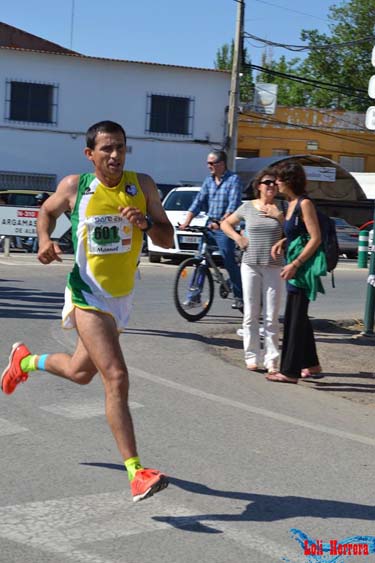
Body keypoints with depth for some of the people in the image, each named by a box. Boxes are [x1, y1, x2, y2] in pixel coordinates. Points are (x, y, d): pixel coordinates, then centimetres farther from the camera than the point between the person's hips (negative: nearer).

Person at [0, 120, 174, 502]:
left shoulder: (142, 186, -2)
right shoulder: (74, 187, -7)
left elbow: (167, 240, 0)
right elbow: (47, 211, 14)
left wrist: (145, 223, -21)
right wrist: (45, 241, -5)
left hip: (122, 297, 5)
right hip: (88, 295, -5)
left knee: (81, 373, 22)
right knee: (116, 377, -19)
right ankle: (135, 473, -17)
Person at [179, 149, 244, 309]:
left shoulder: (234, 179, -6)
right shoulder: (209, 180, 12)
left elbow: (233, 205, -17)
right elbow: (198, 201, 8)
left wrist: (221, 222, -30)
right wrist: (186, 222, -3)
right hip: (209, 226, 6)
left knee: (230, 262, -7)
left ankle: (239, 296, 2)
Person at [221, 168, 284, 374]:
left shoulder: (280, 209, 4)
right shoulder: (248, 207, 5)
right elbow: (226, 223, 16)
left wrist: (279, 217, -11)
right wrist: (238, 237, 1)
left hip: (273, 266, 0)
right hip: (250, 265, 0)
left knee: (271, 317, -1)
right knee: (251, 314, 3)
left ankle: (271, 360, 3)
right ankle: (252, 357, 11)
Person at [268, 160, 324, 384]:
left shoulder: (305, 203, -15)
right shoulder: (292, 203, 12)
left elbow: (316, 238, -19)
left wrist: (295, 264, -21)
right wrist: (282, 242, 6)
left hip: (304, 266, -10)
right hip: (296, 266, 10)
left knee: (295, 317, -5)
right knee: (300, 317, 16)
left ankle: (290, 371, 0)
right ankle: (312, 366, 26)